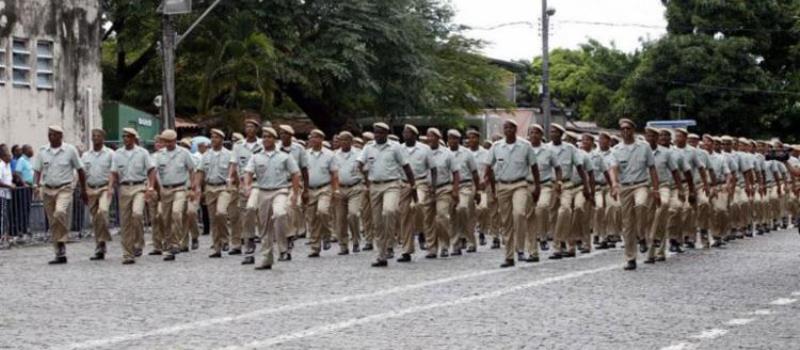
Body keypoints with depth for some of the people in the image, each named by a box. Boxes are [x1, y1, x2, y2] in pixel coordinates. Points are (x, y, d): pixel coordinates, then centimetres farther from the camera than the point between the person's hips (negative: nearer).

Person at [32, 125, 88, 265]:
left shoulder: (70, 150, -2)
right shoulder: (42, 151, 6)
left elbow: (80, 170, 5)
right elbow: (37, 170, 7)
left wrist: (83, 191, 7)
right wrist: (36, 185, -12)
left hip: (64, 189, -4)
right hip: (47, 190, 4)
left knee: (60, 212, -31)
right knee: (53, 223, 6)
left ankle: (62, 242, -15)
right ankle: (60, 255, 13)